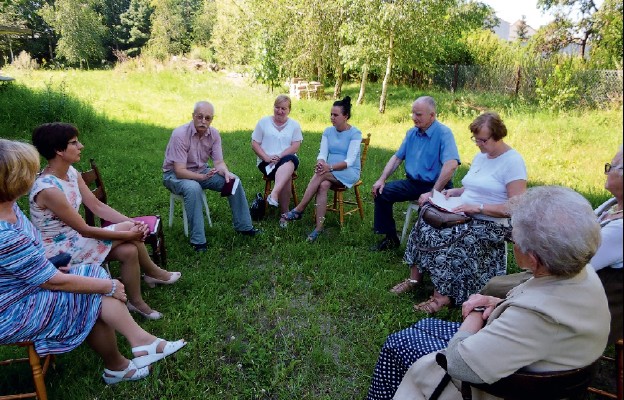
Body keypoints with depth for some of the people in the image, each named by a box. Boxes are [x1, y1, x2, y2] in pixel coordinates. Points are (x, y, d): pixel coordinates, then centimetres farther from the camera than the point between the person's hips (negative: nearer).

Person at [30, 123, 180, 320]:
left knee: (129, 251, -12)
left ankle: (136, 302, 11)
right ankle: (153, 273, 4)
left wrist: (133, 223, -13)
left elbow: (97, 206, 0)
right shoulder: (48, 189, -28)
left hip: (74, 238, 8)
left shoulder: (71, 172, -1)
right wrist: (128, 232, -19)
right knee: (128, 230, -19)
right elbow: (84, 230, -24)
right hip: (58, 250, -8)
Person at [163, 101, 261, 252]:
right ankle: (198, 241, -30)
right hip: (174, 174, -6)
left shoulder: (214, 134, -8)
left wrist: (226, 173, -30)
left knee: (233, 180, -10)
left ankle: (243, 226, 3)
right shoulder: (180, 134, -26)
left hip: (201, 171, 6)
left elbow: (219, 162, -7)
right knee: (193, 188, -38)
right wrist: (203, 177, -43)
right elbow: (180, 171, -29)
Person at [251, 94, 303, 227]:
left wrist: (280, 156, -16)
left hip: (288, 159, 1)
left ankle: (274, 194, -52)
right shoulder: (263, 122, 10)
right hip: (266, 162, -1)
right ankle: (285, 213, -29)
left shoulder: (294, 125, 11)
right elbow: (254, 144, 5)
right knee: (286, 176, -32)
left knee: (289, 161, -38)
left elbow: (295, 146, -1)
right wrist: (267, 158, -12)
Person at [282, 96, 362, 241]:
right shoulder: (328, 131, 8)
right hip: (329, 172, 4)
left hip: (349, 173, -4)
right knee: (323, 185, -33)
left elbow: (350, 161, -17)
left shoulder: (355, 133, -8)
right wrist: (321, 163, -26)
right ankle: (319, 227, -36)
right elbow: (322, 154, -1)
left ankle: (299, 210, -30)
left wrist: (330, 167, -32)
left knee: (321, 175, -33)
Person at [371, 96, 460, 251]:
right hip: (413, 183, 7)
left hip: (436, 186, -7)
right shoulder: (412, 133, 8)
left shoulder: (443, 133, -16)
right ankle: (391, 238, 7)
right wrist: (381, 180, -1)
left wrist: (432, 193, -31)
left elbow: (451, 165, -28)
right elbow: (397, 157, 13)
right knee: (382, 193, -5)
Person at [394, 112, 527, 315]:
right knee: (424, 225, -16)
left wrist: (477, 207, -23)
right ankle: (414, 277, -8)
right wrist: (454, 191, 4)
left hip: (490, 224, -8)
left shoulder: (513, 162, -12)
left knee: (442, 237, -30)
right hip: (464, 215, 8)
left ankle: (442, 295, -19)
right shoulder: (481, 156, 14)